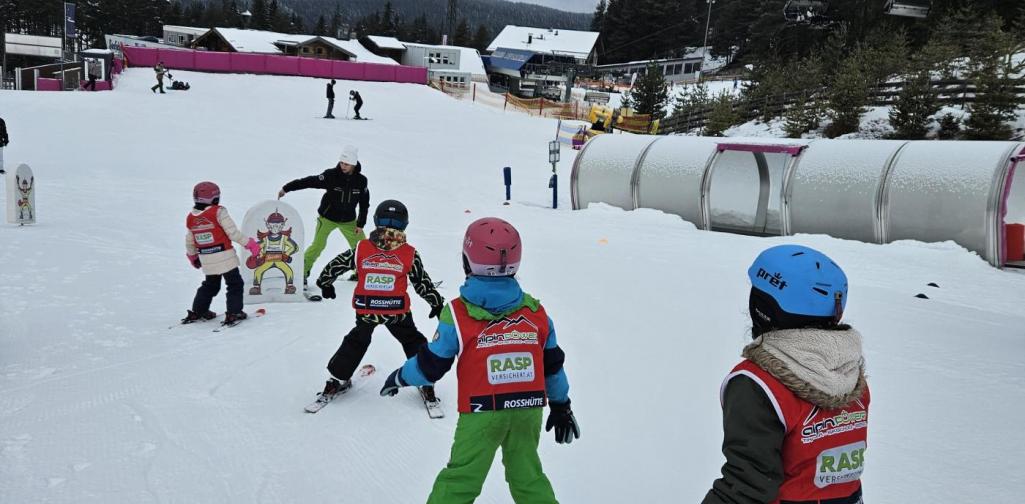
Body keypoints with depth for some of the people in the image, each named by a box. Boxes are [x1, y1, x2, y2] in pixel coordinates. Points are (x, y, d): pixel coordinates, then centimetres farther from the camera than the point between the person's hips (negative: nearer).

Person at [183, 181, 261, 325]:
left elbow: (189, 242, 13)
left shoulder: (191, 218, 5)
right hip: (225, 257, -6)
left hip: (206, 260, 6)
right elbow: (233, 233, -14)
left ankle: (197, 312, 28)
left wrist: (192, 256, 31)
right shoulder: (218, 212, -13)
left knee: (210, 285, 23)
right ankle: (234, 313, -1)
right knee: (235, 284, 5)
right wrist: (250, 243, -4)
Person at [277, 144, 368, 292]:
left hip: (348, 220, 3)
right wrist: (286, 188, -23)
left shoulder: (361, 181, -9)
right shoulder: (331, 176, -18)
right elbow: (309, 182, -18)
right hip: (327, 217, -3)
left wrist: (360, 224, 0)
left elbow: (364, 204, 1)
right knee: (318, 245, -15)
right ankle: (302, 275, -6)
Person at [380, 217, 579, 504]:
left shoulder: (457, 315, -9)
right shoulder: (536, 313, 3)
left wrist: (400, 377, 17)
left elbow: (431, 366, -2)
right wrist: (561, 406, 24)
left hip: (482, 412, -4)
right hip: (528, 409, 4)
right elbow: (553, 365, 12)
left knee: (460, 479, 4)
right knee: (527, 475, 18)